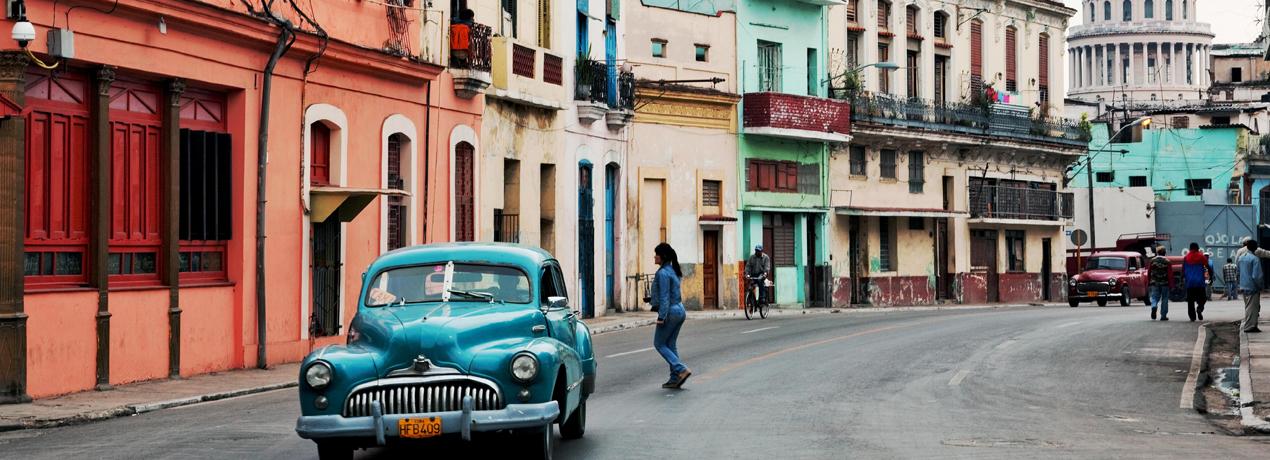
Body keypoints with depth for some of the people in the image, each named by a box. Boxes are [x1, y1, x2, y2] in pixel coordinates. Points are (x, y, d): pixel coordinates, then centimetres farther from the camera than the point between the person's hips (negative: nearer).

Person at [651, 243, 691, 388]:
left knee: (659, 344, 2)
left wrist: (661, 316, -20)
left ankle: (681, 370, -11)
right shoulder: (673, 271, 13)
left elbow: (664, 297, -20)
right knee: (671, 345, 13)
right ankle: (675, 379, 11)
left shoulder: (663, 273, -16)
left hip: (670, 312, -9)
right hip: (680, 310, 9)